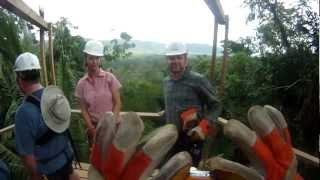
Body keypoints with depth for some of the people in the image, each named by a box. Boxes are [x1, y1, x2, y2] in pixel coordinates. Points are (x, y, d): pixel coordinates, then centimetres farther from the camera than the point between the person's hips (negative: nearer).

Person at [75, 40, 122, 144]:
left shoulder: (109, 78, -6)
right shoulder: (81, 83, -1)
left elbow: (117, 103, -6)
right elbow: (83, 110, 0)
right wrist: (92, 129, -10)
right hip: (94, 126, 2)